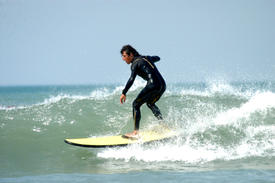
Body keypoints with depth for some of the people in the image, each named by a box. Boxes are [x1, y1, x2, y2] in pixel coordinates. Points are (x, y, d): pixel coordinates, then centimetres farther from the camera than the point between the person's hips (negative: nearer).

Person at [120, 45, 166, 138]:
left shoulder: (136, 63, -4)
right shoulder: (145, 58, 20)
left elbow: (131, 79, -18)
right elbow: (157, 58, 40)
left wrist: (124, 93, -21)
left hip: (153, 84, -9)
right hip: (163, 85, 9)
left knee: (136, 104, -1)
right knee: (150, 103, 31)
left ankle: (136, 132, -8)